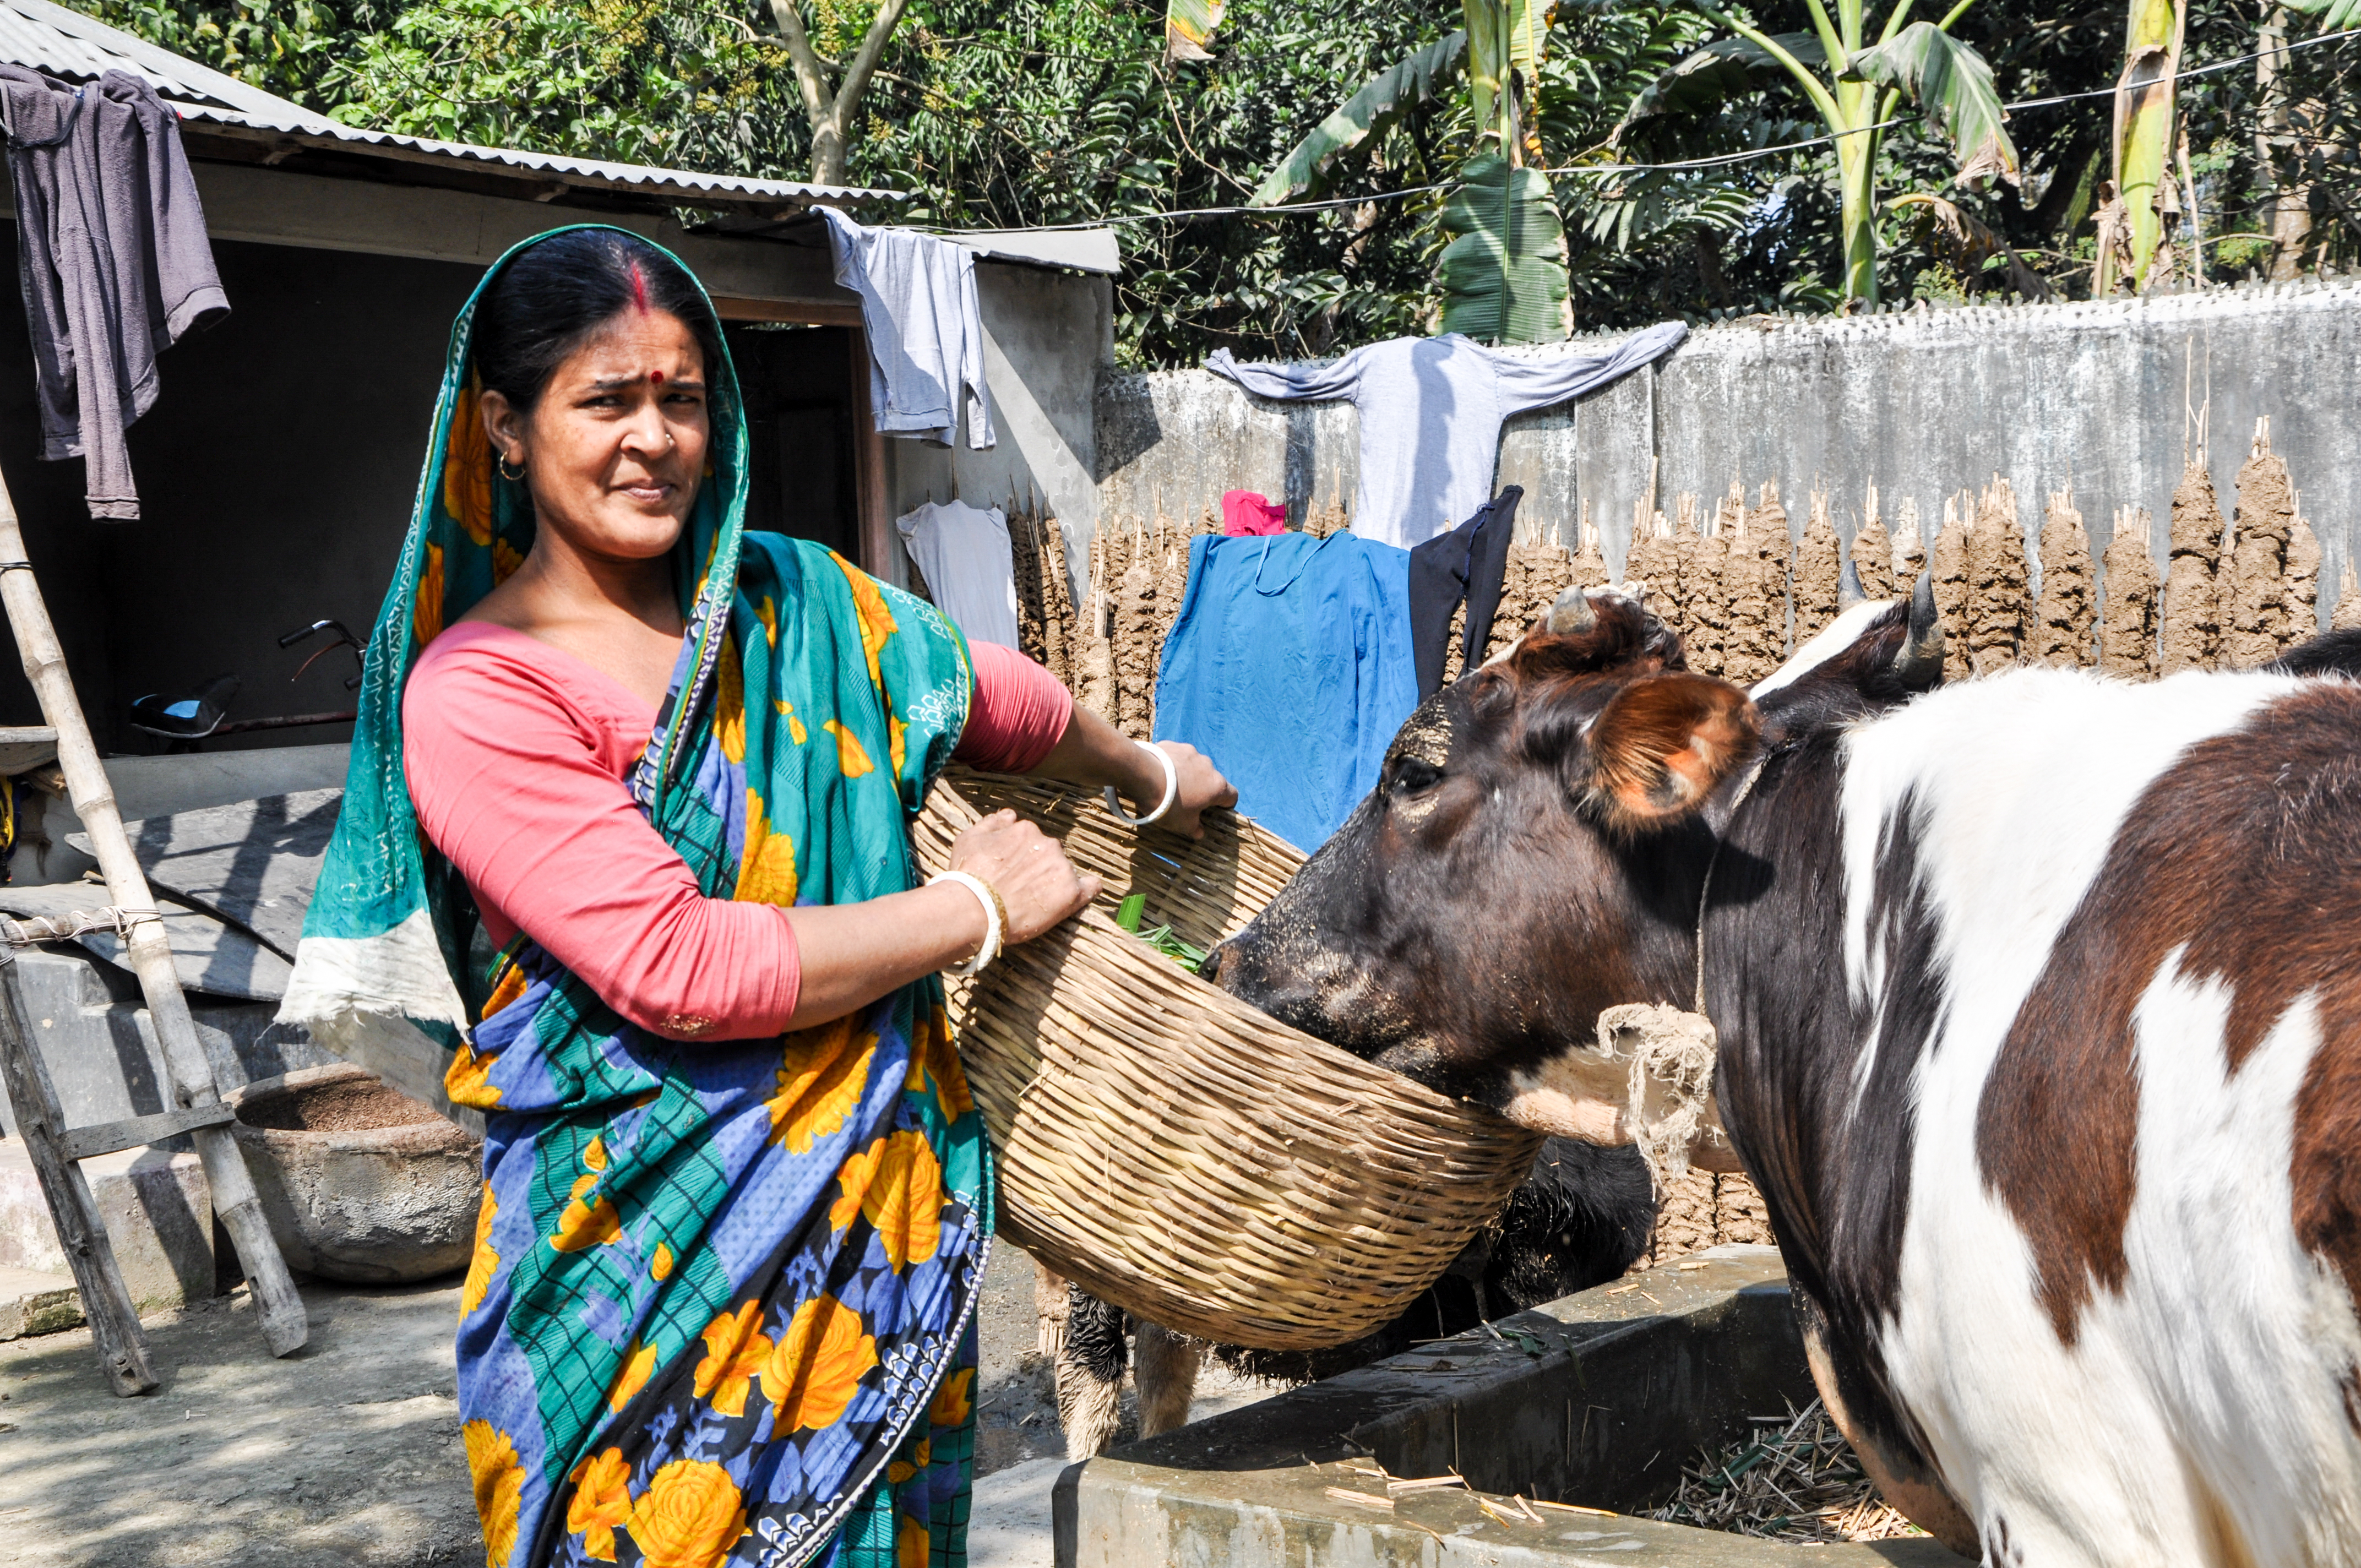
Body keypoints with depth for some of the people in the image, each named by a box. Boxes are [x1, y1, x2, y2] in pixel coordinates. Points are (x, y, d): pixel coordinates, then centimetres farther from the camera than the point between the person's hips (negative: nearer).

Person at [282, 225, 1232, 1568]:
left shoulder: (794, 606, 7)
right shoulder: (473, 695, -11)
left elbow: (989, 693, 26)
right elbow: (681, 970, -18)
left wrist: (1144, 775, 39)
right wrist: (970, 909, -10)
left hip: (882, 1219, 5)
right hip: (659, 1249, -5)